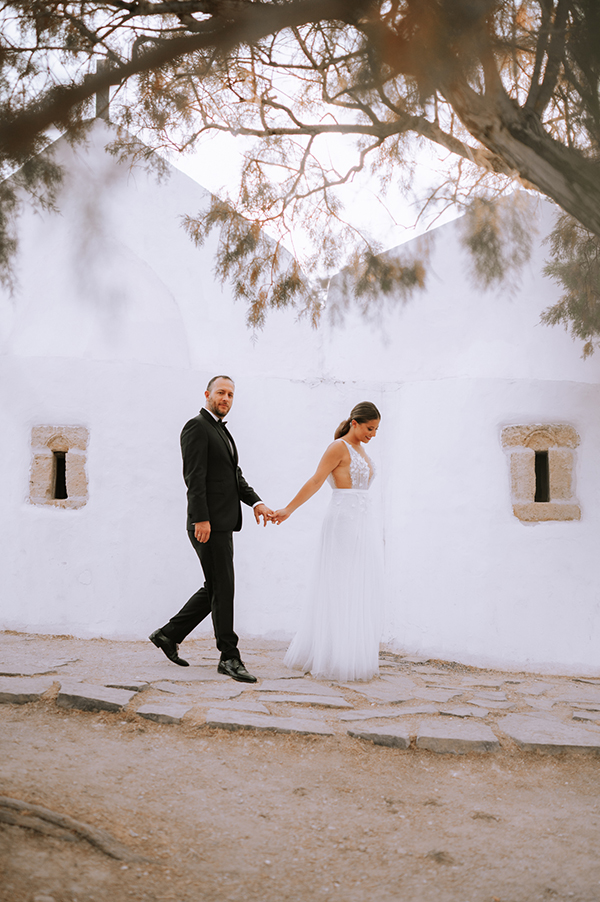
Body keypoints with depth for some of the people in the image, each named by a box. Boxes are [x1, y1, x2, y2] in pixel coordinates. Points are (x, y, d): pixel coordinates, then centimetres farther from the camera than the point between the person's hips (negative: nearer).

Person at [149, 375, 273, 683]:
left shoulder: (222, 431, 22)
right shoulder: (197, 427, -7)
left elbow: (235, 476, 18)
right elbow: (195, 476, -16)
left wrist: (255, 502, 2)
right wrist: (201, 519, -22)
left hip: (223, 524, 10)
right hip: (208, 524, -10)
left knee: (214, 589, 14)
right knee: (222, 589, -4)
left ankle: (169, 634, 24)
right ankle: (229, 657, 4)